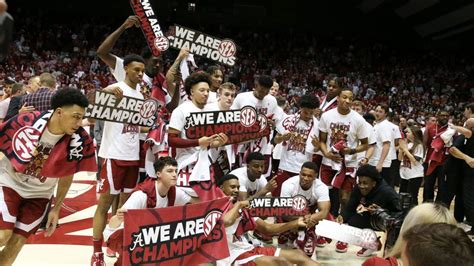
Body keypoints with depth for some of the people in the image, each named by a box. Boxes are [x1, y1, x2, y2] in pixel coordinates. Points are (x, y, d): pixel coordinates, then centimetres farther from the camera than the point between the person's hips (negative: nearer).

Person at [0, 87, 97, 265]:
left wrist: (56, 208, 2)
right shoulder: (26, 123, -26)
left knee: (17, 243, 0)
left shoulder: (80, 141, -20)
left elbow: (66, 176, -3)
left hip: (39, 193, 2)